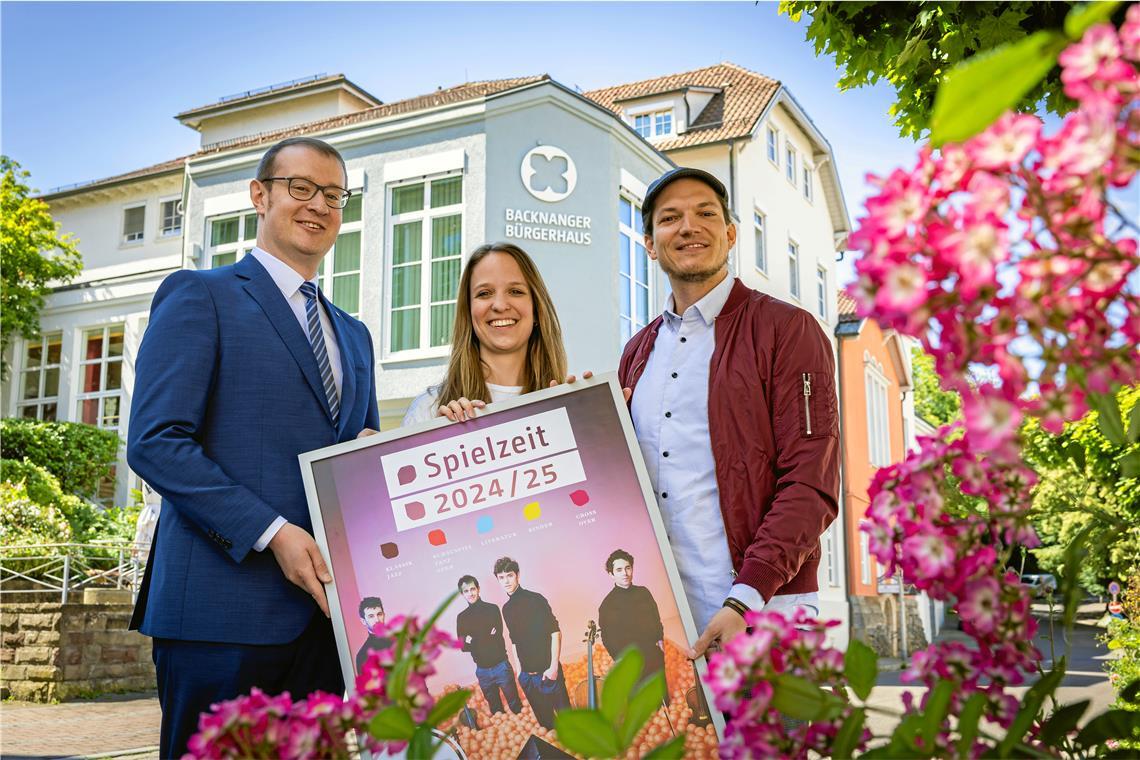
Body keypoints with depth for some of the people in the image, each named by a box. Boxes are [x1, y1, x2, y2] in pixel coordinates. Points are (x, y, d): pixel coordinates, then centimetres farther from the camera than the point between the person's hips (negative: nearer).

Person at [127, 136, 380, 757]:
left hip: (325, 606, 6)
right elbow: (155, 442, -10)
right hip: (226, 608, -6)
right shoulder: (199, 296, 1)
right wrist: (272, 533, -17)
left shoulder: (353, 335, 22)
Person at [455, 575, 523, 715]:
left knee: (515, 706, 3)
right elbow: (463, 646, 0)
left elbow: (497, 636, -10)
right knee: (495, 709, 14)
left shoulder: (492, 609, -3)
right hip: (482, 670, 3)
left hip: (501, 665, -3)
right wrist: (487, 637, -14)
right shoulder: (462, 617, 5)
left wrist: (473, 640, -8)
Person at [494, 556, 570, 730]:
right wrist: (519, 668, 14)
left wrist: (554, 667, -14)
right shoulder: (506, 609, 8)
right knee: (544, 720, 14)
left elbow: (555, 632, -11)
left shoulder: (535, 600, -11)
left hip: (547, 672, -6)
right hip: (526, 676, 6)